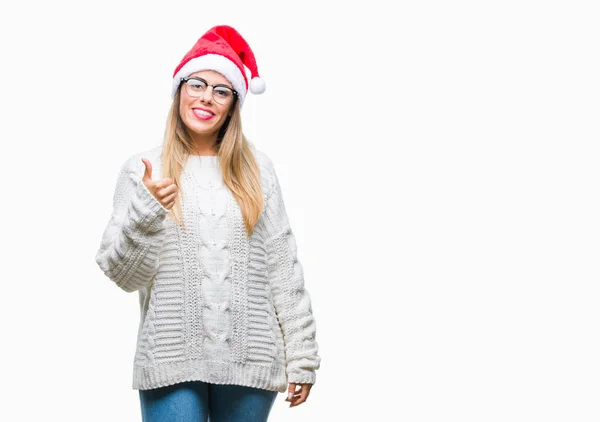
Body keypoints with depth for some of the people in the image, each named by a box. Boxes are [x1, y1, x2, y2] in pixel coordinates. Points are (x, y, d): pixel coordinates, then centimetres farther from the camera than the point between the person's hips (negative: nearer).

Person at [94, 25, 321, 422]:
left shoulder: (256, 169, 6)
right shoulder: (143, 169, 4)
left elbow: (284, 268, 4)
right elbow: (122, 273, 2)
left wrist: (302, 356, 1)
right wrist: (146, 212, -14)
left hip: (251, 359, 1)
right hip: (172, 360, -1)